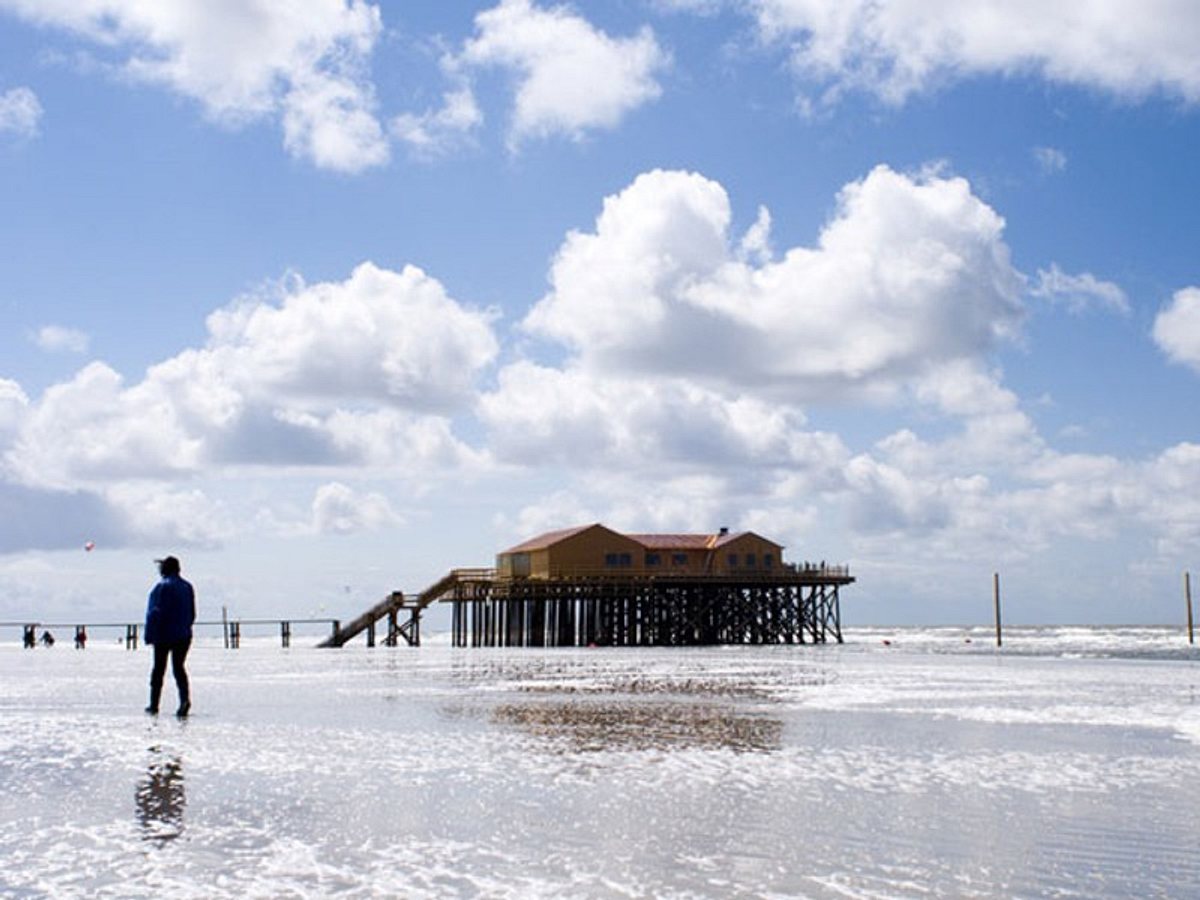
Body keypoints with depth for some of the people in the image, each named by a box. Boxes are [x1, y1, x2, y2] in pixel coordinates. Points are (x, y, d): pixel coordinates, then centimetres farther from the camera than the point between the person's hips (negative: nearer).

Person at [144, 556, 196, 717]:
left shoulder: (162, 587, -11)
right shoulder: (187, 587, 8)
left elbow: (155, 613, -13)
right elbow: (192, 614, 12)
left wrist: (150, 635, -10)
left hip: (164, 635, -4)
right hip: (183, 636, 4)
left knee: (158, 669, 7)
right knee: (178, 668, 5)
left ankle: (154, 705, 12)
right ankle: (185, 698, -18)